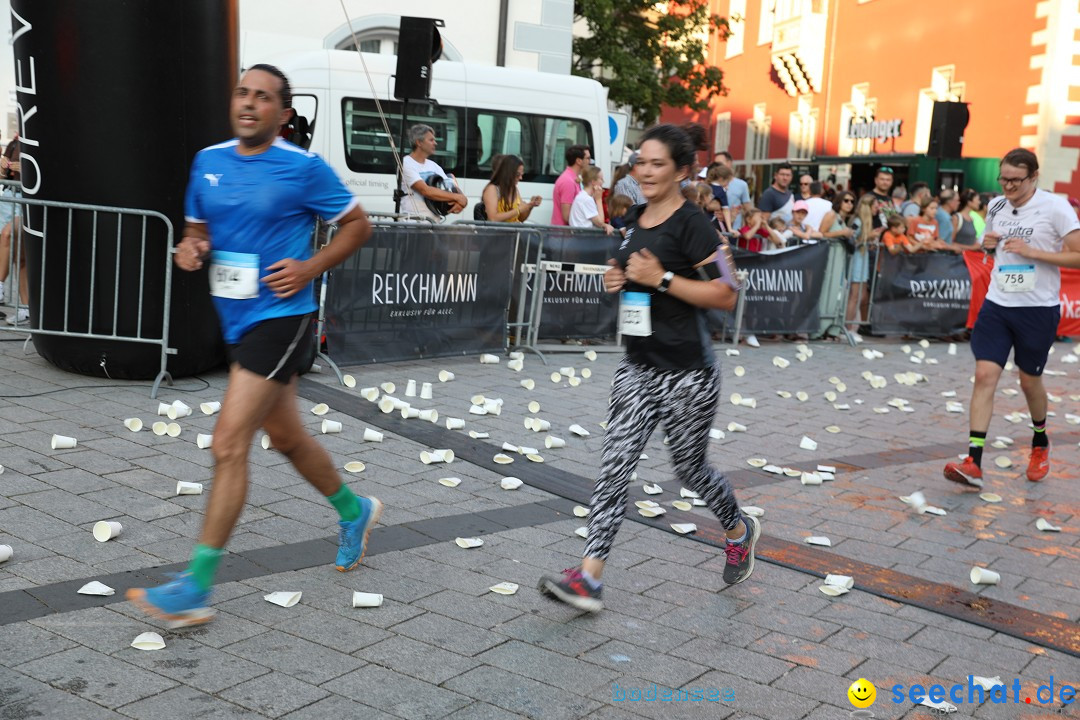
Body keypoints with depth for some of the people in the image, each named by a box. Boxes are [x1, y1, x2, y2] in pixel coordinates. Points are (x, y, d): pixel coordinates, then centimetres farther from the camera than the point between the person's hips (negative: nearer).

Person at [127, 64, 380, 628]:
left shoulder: (304, 169, -9)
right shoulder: (208, 162, 8)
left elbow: (356, 225, 0)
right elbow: (198, 228, 19)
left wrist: (310, 268, -13)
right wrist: (190, 249, -4)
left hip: (280, 318, -8)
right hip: (237, 321, 8)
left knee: (228, 445, -13)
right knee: (287, 437, 20)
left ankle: (195, 589, -7)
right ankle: (354, 512, 45)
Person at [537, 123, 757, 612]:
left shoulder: (691, 224, -14)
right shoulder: (637, 220, 9)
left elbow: (725, 296, -17)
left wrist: (662, 278, -22)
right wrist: (617, 279, 3)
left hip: (687, 373, -6)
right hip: (638, 366, 7)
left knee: (690, 468, 11)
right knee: (614, 466, -2)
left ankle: (740, 532, 42)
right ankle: (588, 579, -3)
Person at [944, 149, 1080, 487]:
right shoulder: (996, 206, 6)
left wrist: (1033, 251, -21)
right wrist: (988, 244, 0)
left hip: (1038, 309, -4)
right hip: (997, 304, 4)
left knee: (1029, 380, 9)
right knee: (985, 375, -8)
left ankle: (1040, 442, 39)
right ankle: (973, 463, -10)